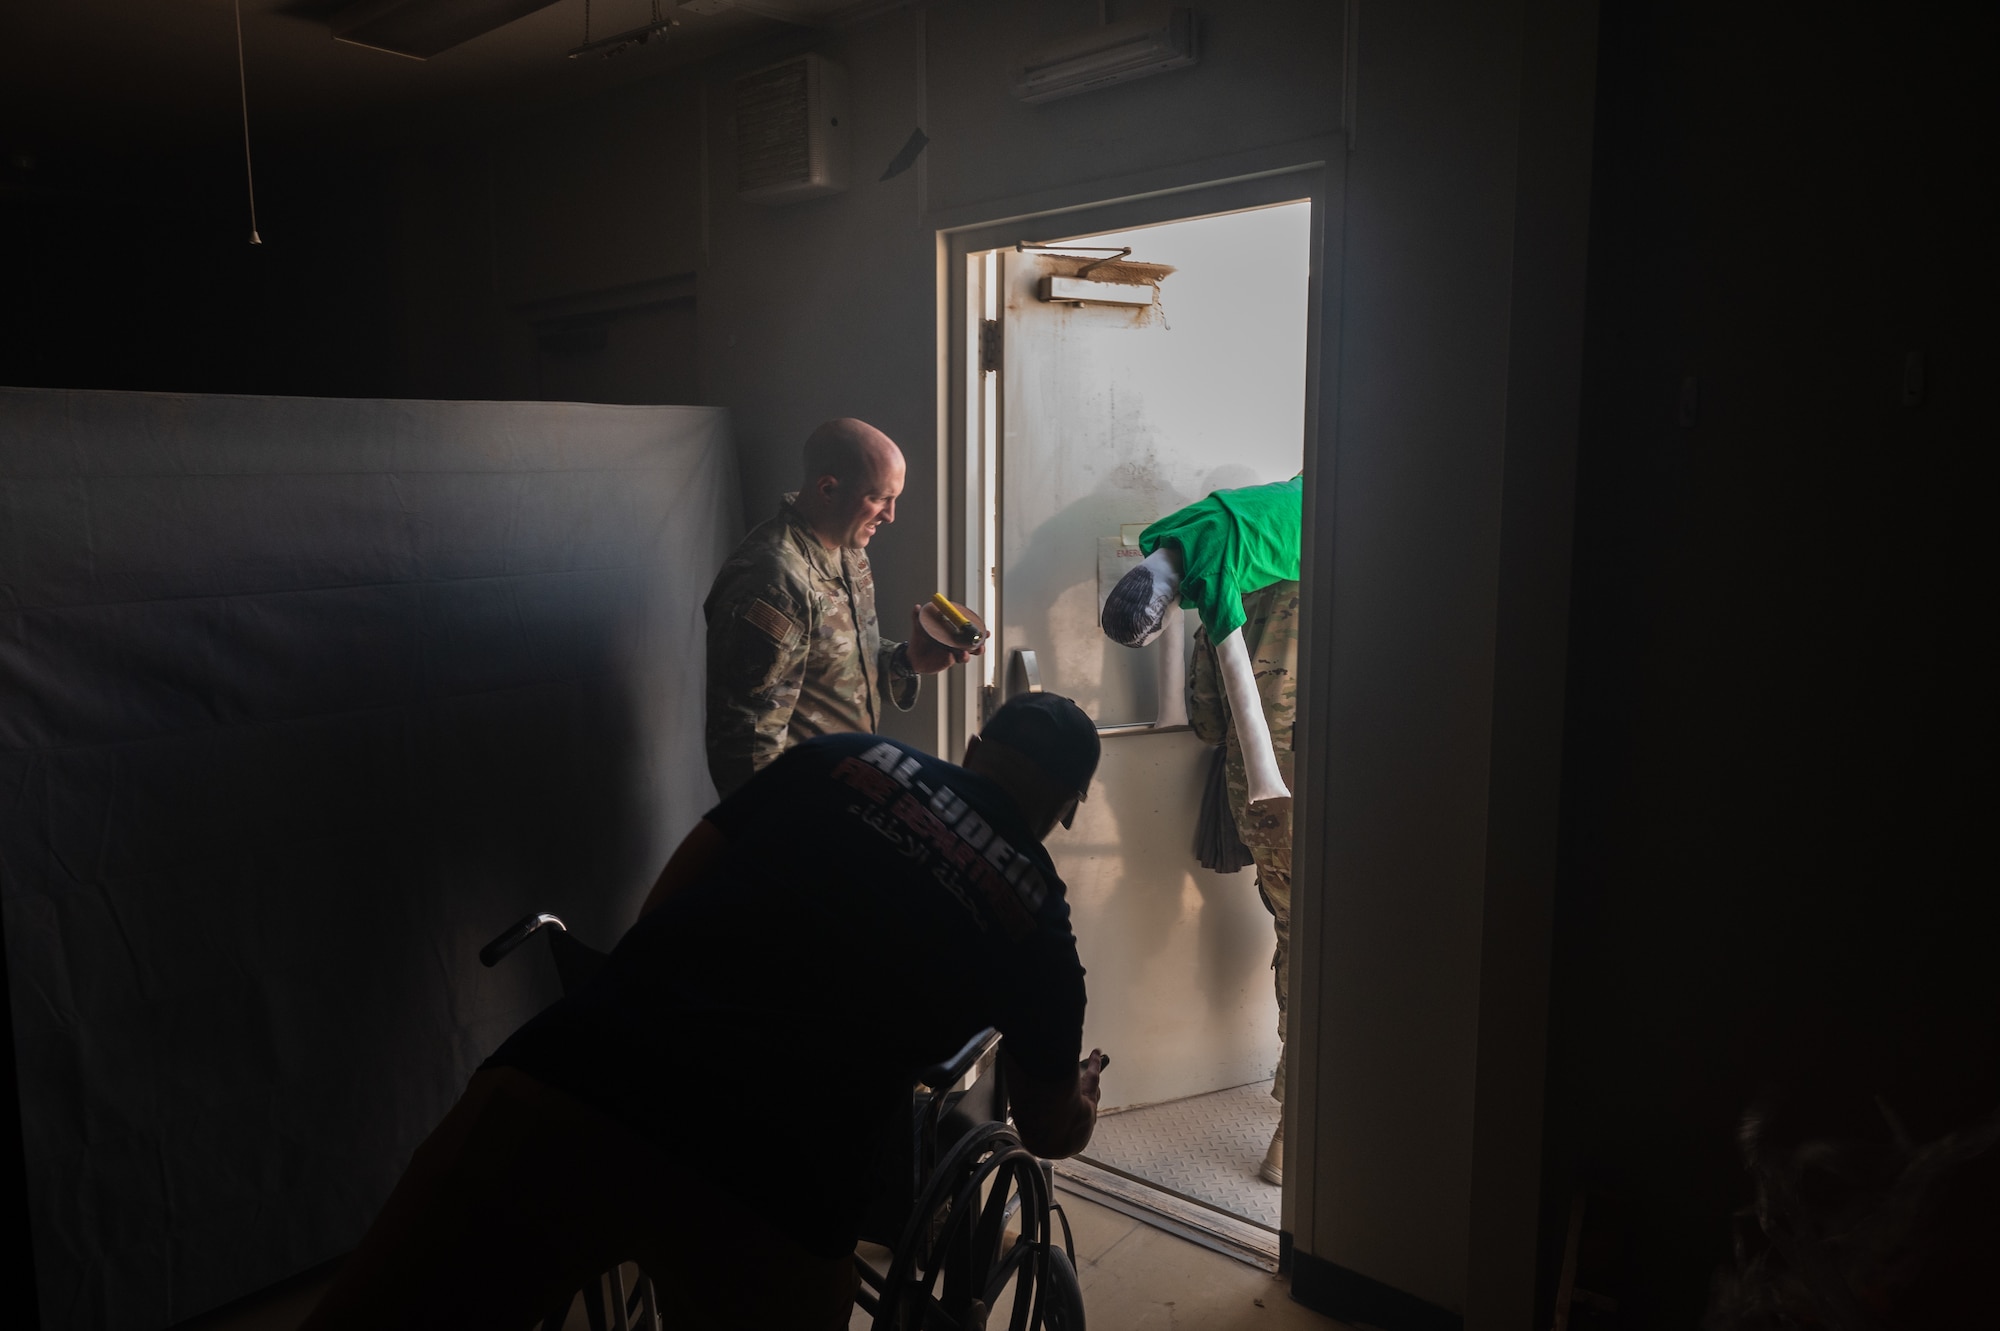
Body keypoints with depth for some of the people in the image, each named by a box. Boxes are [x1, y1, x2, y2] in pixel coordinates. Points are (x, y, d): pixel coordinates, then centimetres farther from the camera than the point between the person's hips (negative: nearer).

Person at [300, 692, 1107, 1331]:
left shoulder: (838, 761, 17)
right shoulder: (1039, 922, 16)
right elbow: (1051, 1134, 31)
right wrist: (1082, 1094, 55)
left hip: (568, 1092, 1)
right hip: (772, 1199, 0)